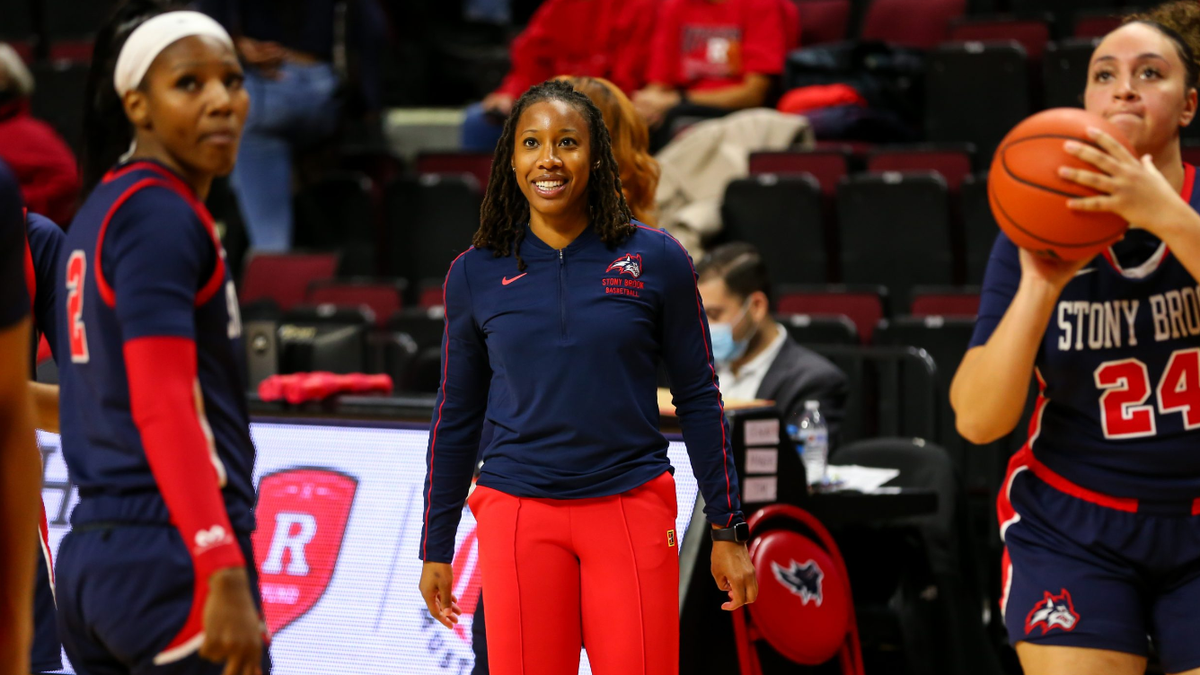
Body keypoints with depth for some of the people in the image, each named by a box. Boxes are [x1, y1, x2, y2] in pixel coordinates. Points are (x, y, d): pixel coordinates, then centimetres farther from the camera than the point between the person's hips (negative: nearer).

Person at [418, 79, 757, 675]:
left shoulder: (655, 259, 2)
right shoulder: (475, 274, 5)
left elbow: (698, 397, 7)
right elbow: (456, 415, 13)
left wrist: (727, 530, 5)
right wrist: (436, 549, 14)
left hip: (633, 509, -1)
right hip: (520, 517, 1)